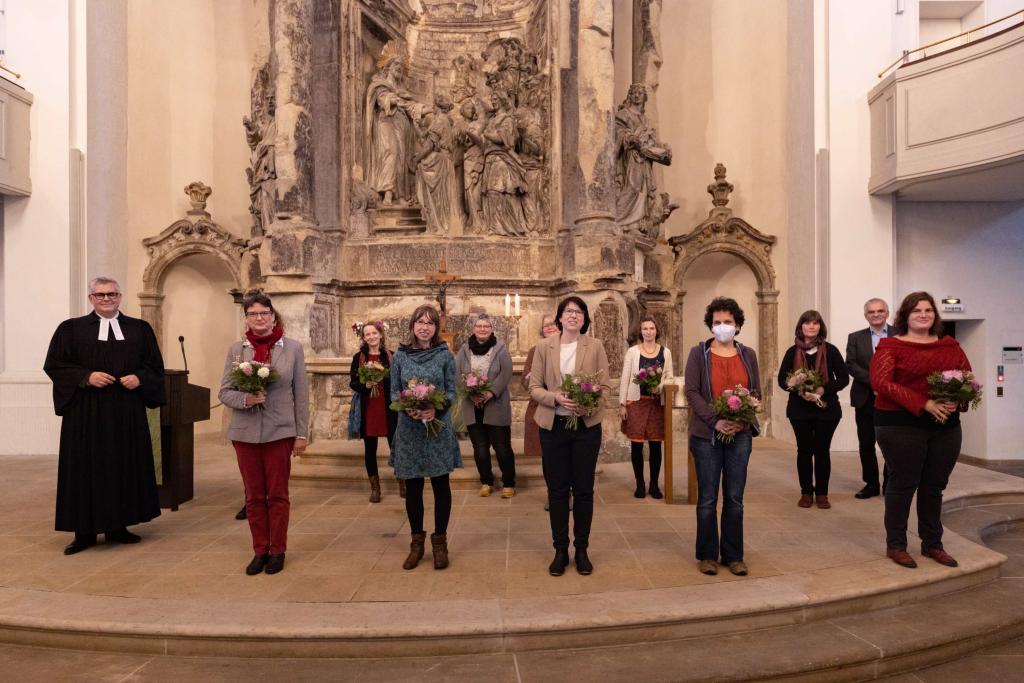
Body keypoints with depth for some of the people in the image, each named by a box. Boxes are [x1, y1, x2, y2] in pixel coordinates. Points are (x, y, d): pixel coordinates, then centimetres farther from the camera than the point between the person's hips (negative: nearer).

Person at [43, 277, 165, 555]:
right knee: (86, 468, 1)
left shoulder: (140, 329, 8)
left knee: (125, 467, 6)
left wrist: (139, 378, -10)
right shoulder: (71, 328, 3)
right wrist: (86, 376, -14)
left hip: (127, 412, 2)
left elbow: (155, 365, 10)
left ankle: (117, 527, 18)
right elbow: (53, 365, -1)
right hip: (85, 412, -2)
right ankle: (85, 531, 12)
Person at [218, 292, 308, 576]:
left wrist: (302, 433, -2)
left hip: (279, 432, -2)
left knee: (277, 495, 7)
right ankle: (260, 550, 24)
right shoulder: (236, 349, 3)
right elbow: (224, 392, 4)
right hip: (245, 433, 2)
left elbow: (301, 394, 0)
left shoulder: (293, 348, -1)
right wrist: (245, 399, -17)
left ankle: (277, 550, 21)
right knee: (254, 496, 10)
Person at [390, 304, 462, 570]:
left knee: (441, 485, 4)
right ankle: (417, 542, 23)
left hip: (438, 427, -1)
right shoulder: (400, 356, 3)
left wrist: (436, 410, -20)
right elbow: (394, 392, 4)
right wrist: (408, 408, -15)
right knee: (412, 487, 8)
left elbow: (452, 391, -2)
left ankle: (439, 541, 19)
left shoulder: (445, 356, -1)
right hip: (409, 429, 1)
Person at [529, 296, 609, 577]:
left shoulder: (595, 346, 1)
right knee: (557, 489, 7)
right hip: (553, 426, 0)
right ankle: (560, 550, 20)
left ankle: (582, 550, 22)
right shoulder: (544, 346, 2)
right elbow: (534, 387, 0)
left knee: (584, 489, 7)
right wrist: (557, 398, -19)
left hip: (587, 425, 0)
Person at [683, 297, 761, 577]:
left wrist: (743, 418, -11)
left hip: (740, 434, 3)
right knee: (707, 500, 5)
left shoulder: (748, 354, 9)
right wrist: (716, 421, -18)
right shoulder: (699, 353, -1)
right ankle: (707, 555, 18)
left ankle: (733, 555, 20)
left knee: (735, 499, 8)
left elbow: (756, 391, 8)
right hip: (706, 435, -2)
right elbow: (691, 391, -7)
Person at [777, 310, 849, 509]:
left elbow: (843, 378, -1)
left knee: (822, 450, 5)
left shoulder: (830, 351, 0)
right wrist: (800, 391, -16)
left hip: (826, 408, -1)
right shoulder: (792, 352, 2)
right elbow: (782, 379, 1)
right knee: (804, 450, 7)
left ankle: (822, 493, 17)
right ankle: (806, 492, 18)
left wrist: (824, 389, -17)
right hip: (799, 409, 1)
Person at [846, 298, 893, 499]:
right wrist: (874, 381, -15)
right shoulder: (855, 338, 7)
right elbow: (851, 365, -3)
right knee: (866, 444, 7)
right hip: (865, 398, 2)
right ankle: (871, 484, 19)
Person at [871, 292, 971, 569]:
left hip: (946, 427, 5)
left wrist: (957, 401, -11)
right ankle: (895, 546, 15)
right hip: (901, 425, -5)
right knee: (902, 485, 3)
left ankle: (932, 544, 28)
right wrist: (925, 404, -22)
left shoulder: (950, 346, 12)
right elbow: (881, 383, -15)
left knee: (934, 486, 13)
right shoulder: (890, 346, -4)